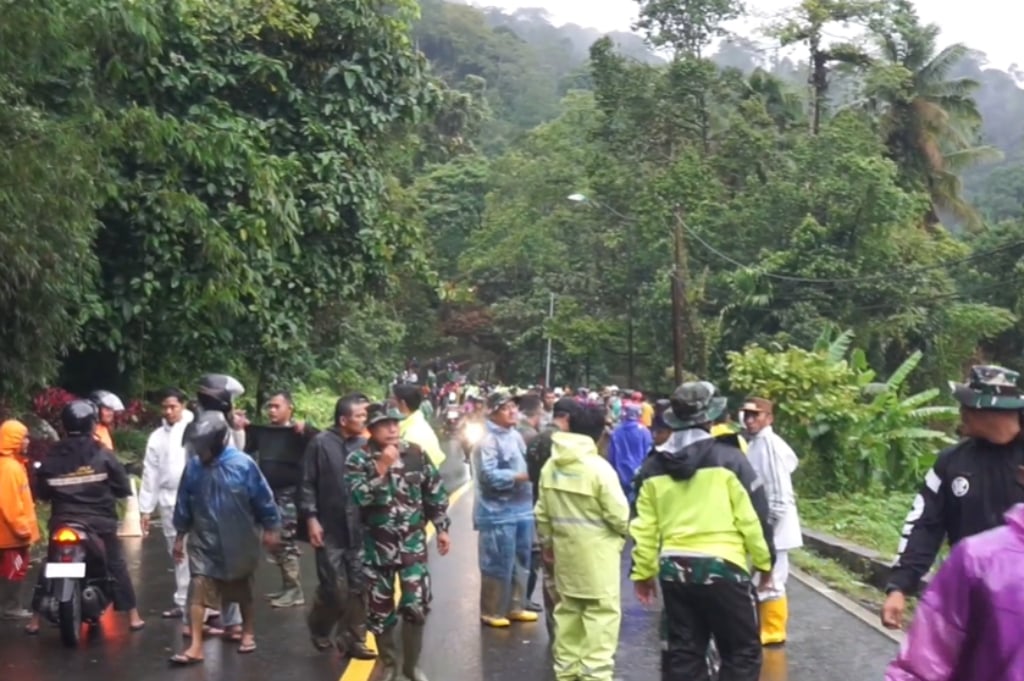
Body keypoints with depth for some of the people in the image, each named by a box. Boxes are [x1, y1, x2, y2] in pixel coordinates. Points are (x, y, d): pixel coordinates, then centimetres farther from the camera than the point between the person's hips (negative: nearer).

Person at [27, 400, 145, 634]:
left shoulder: (52, 457, -1)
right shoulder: (103, 455, -7)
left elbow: (41, 492, 4)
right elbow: (124, 488, -4)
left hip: (62, 522, 2)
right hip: (99, 522, -2)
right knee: (117, 566, 7)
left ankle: (35, 620, 16)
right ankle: (133, 616, 8)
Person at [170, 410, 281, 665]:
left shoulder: (243, 464, -16)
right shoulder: (193, 466, -10)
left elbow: (263, 498, -6)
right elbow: (184, 503, 3)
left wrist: (271, 529, -1)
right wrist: (180, 536, 8)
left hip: (238, 542, -1)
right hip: (204, 541, 1)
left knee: (243, 590, 16)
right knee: (197, 590, -7)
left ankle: (248, 632, 36)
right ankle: (196, 646, -2)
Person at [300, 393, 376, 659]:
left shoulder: (365, 445, 1)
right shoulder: (321, 443, -7)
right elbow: (308, 484, -4)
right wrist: (311, 518, -9)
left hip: (360, 530, 3)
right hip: (330, 530, -3)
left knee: (358, 588, 7)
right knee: (334, 588, 1)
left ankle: (352, 639, 21)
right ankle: (320, 626, 30)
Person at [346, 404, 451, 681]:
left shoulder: (416, 453, -1)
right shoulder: (357, 459, -8)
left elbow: (435, 492, 7)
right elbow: (360, 498, -21)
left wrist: (442, 528, 7)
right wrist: (381, 468, -25)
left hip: (413, 543, 1)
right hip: (378, 547, -1)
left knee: (416, 605, -4)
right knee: (380, 608, 9)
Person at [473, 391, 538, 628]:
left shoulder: (515, 435, 11)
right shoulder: (487, 440, -15)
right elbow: (489, 475, -22)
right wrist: (520, 476, -22)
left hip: (522, 508, 8)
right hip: (498, 512, -8)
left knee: (521, 561, 16)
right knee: (498, 564, 0)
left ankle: (515, 606, 30)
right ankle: (492, 611, 14)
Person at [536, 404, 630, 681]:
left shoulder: (550, 466, 2)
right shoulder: (598, 467, -17)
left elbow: (542, 512, 8)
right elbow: (619, 514, -14)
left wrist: (547, 542, 20)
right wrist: (622, 532, 7)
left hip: (565, 551, 7)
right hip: (597, 553, -6)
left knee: (568, 611, 16)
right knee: (602, 614, 0)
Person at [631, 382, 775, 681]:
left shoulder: (654, 467, 5)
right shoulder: (728, 458, -7)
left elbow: (645, 527, 6)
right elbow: (752, 517, -6)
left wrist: (643, 572, 16)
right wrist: (764, 561, 7)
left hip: (674, 570, 4)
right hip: (722, 566, -4)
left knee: (682, 654, 14)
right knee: (742, 652, 9)